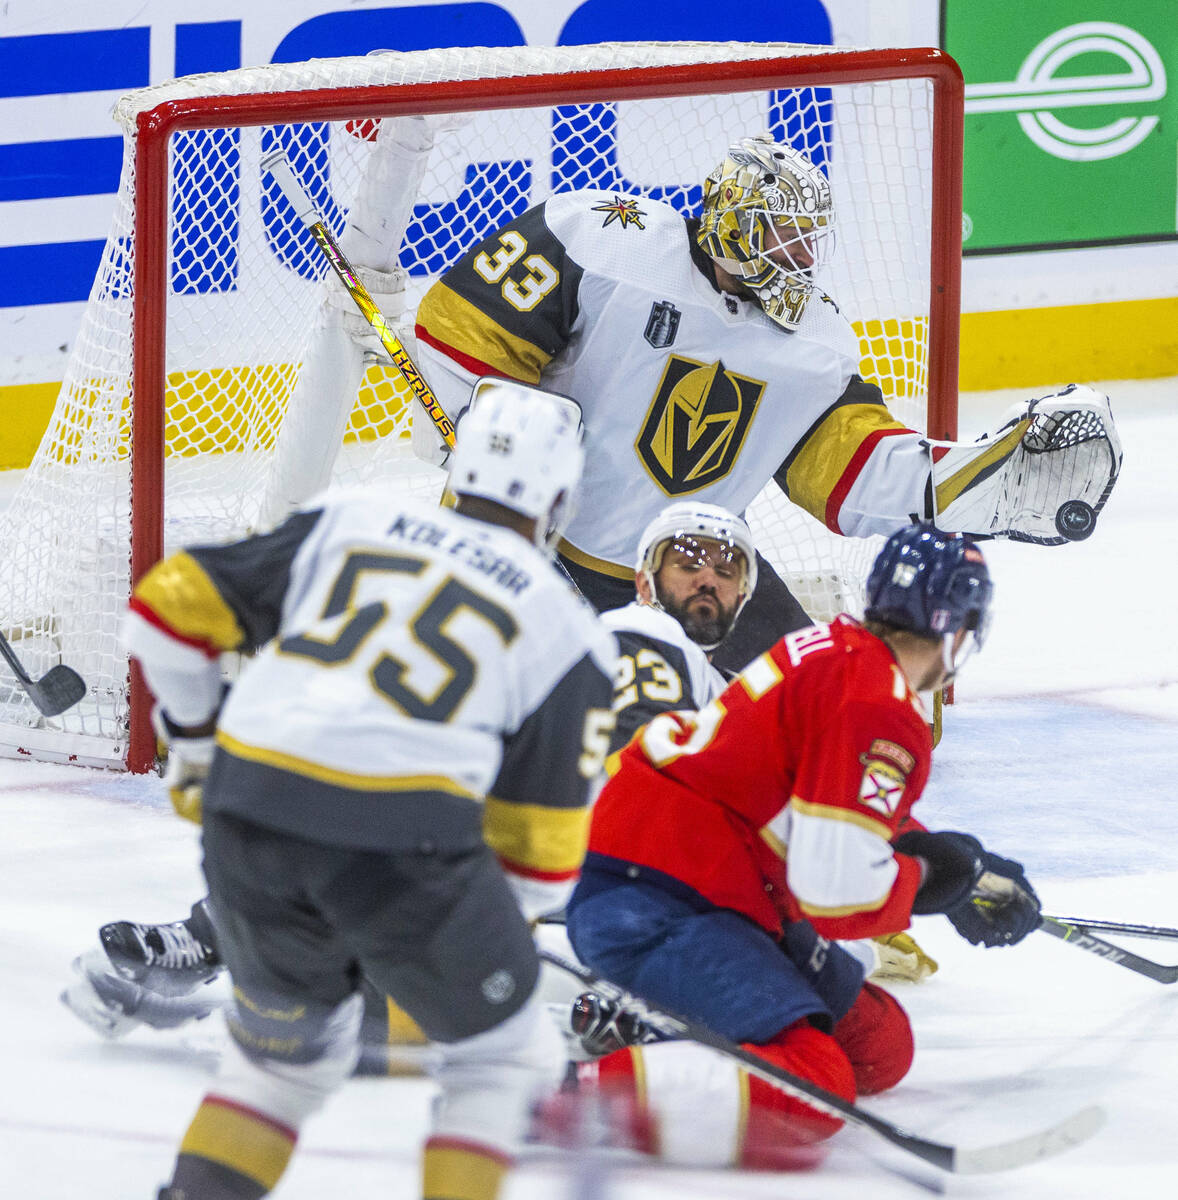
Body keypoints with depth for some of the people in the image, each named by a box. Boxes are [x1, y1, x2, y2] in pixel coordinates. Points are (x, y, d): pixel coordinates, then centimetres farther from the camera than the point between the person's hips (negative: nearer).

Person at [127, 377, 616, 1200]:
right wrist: (501, 930, 28)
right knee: (505, 1057, 17)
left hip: (248, 819, 4)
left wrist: (197, 745, 32)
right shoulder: (568, 633, 12)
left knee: (288, 1050, 28)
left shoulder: (348, 525, 19)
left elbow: (170, 606, 18)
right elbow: (540, 841, 11)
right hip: (404, 837, -4)